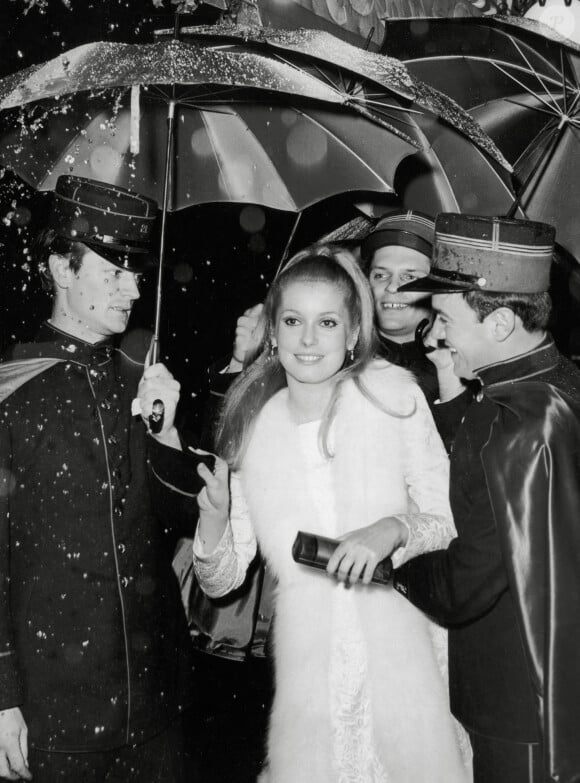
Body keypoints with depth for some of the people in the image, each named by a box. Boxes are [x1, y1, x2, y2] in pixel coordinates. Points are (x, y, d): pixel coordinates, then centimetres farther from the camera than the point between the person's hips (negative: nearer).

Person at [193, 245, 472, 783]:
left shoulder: (393, 394, -6)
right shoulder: (250, 425, 1)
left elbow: (449, 520, 0)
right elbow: (221, 581, 4)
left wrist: (395, 528, -19)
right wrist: (213, 520, -15)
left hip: (400, 652, -1)